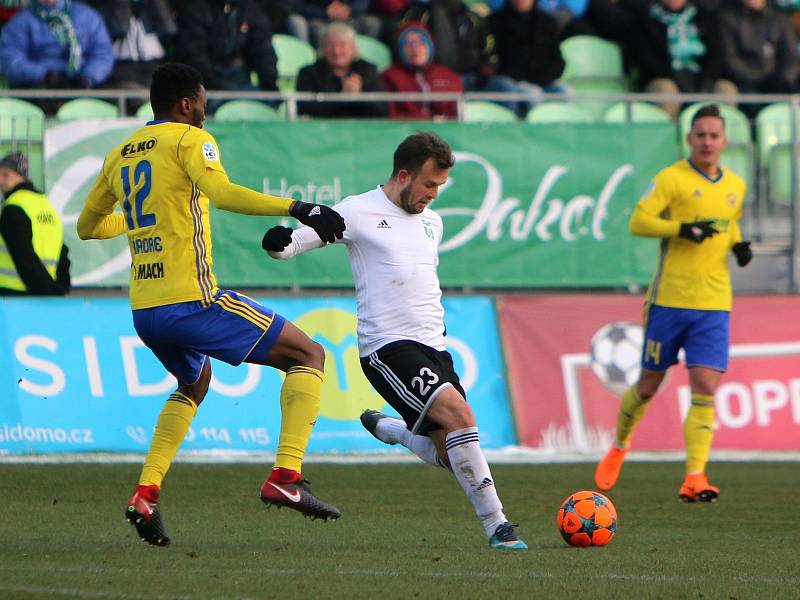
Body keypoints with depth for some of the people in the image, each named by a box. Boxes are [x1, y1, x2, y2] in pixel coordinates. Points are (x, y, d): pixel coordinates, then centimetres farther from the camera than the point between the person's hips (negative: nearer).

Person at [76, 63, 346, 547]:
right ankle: (286, 477, -15)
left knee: (194, 385, 35)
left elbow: (87, 226, 29)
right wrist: (295, 208, -25)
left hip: (143, 309, 8)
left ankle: (146, 493, 17)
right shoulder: (189, 139, -3)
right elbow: (222, 193, -22)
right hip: (191, 300, -8)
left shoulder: (121, 155, 17)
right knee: (308, 356, 1)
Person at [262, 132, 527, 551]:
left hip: (433, 347, 8)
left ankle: (384, 429, 34)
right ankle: (496, 524, -22)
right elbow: (293, 243, -5)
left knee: (450, 455, 4)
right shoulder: (360, 212, -4)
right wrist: (280, 242, -26)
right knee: (459, 413, -26)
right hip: (389, 349, -8)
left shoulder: (431, 222, 18)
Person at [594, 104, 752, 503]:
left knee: (706, 388, -10)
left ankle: (694, 478, -13)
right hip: (669, 300, -3)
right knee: (649, 386, 7)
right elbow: (638, 221, -11)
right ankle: (619, 447, 34)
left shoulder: (735, 186, 12)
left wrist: (738, 245, 8)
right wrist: (683, 228, -23)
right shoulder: (672, 178, -5)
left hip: (714, 305, 3)